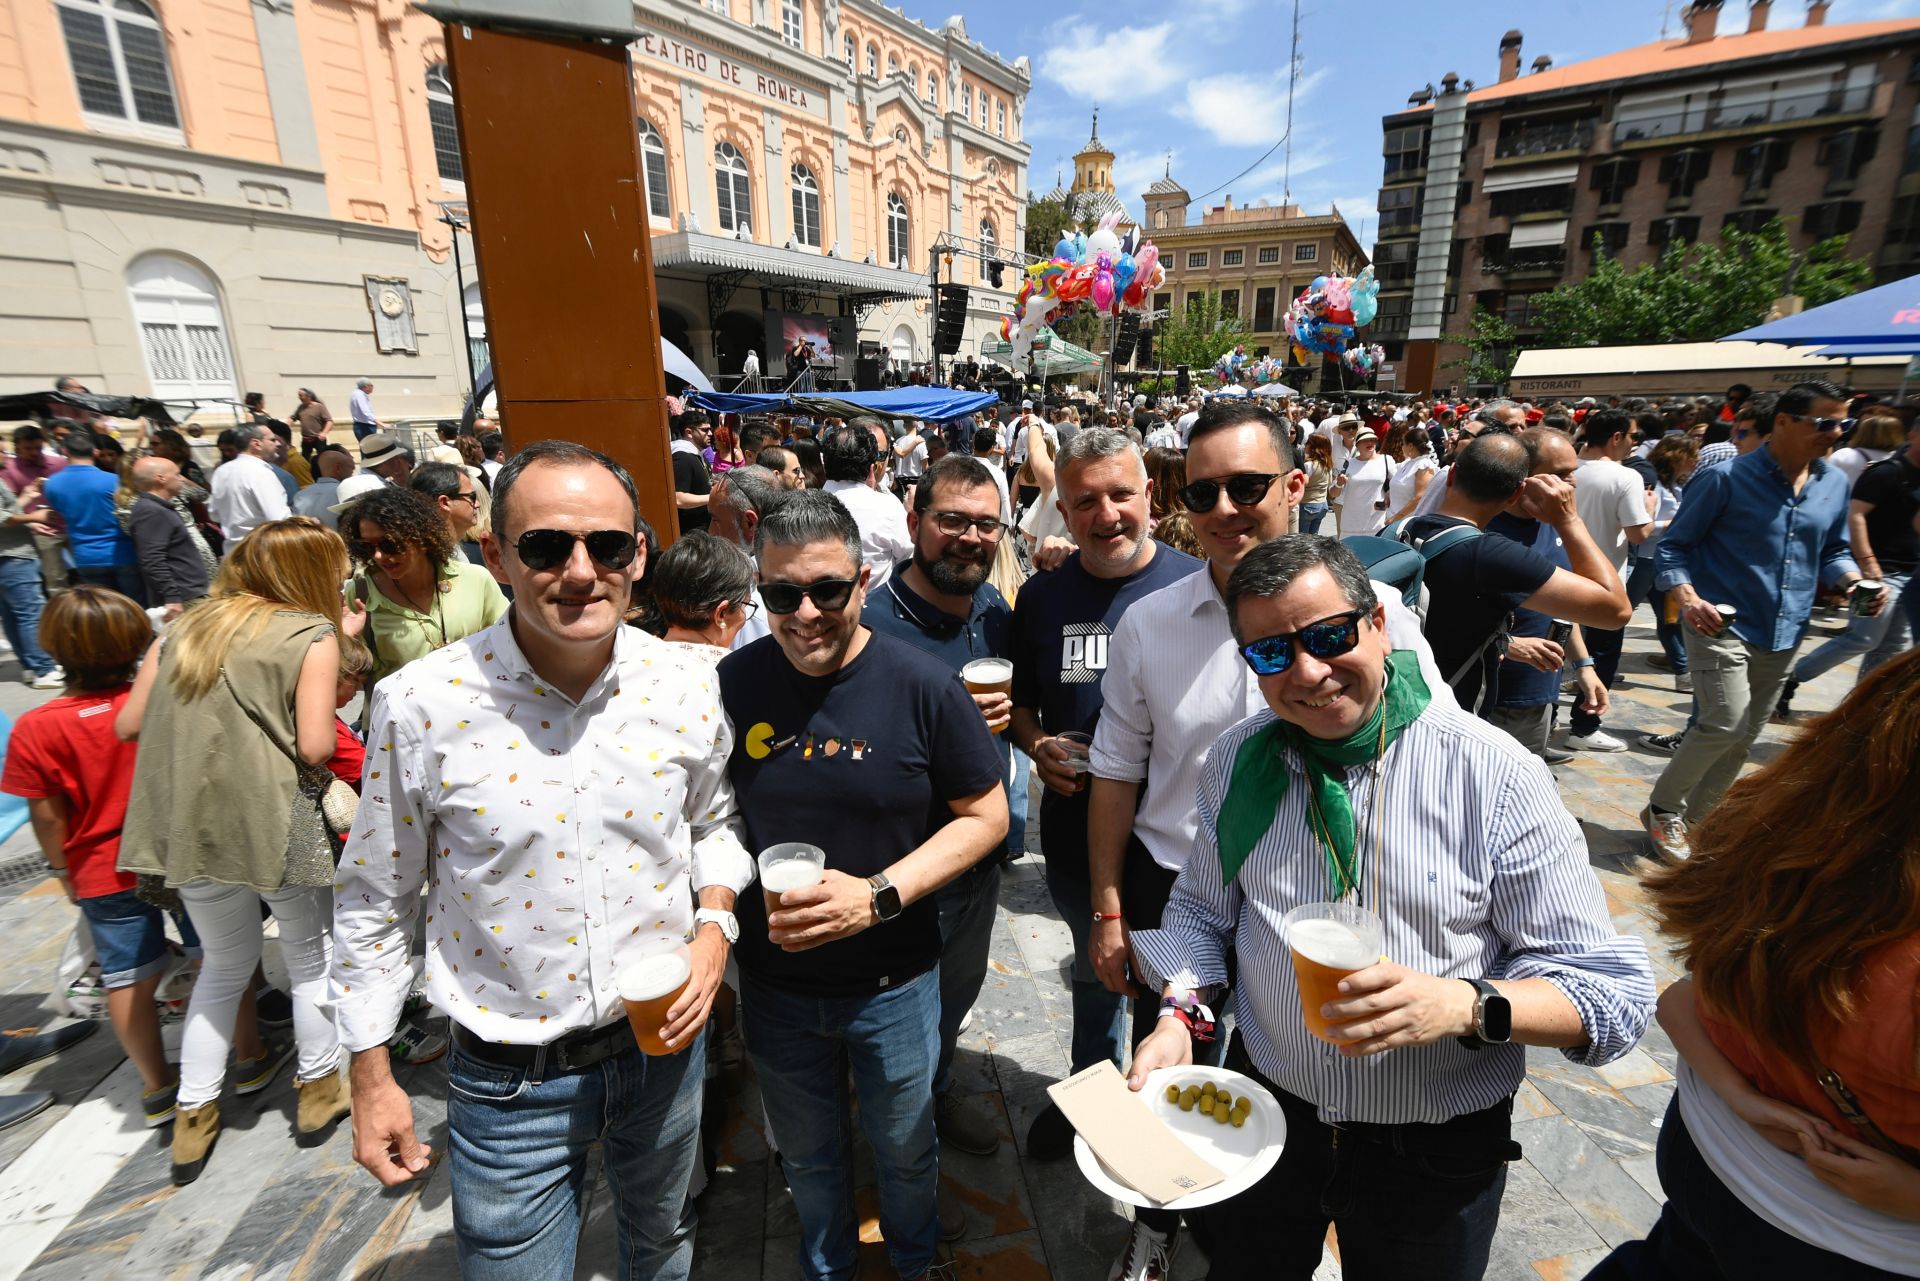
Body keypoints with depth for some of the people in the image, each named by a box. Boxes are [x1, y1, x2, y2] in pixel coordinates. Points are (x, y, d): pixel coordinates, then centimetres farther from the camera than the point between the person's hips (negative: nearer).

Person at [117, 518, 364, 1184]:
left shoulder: (185, 628, 11)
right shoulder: (313, 636, -6)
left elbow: (127, 723, 10)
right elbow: (314, 747, -12)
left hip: (183, 821, 6)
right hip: (268, 820, -5)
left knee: (226, 959, 24)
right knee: (310, 949, 18)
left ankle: (193, 1117, 31)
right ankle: (318, 1085, 30)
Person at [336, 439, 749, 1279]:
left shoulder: (685, 687, -12)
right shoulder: (421, 704, -18)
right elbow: (375, 899, -5)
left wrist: (715, 927, -11)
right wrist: (370, 1078, 1)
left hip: (663, 1043, 3)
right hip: (508, 1082, -2)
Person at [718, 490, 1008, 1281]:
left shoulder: (924, 686, -19)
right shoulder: (731, 683, -12)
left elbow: (986, 815, -11)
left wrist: (877, 896, -23)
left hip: (893, 983, -1)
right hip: (774, 982, 2)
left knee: (905, 1151, 25)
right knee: (808, 1155, 27)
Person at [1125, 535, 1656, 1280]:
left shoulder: (1497, 775, -19)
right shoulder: (1236, 760, -8)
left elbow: (1614, 992, -16)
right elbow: (1200, 912, 3)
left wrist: (1466, 1006, -33)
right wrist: (1179, 1015, -14)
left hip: (1435, 1154, -2)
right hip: (1265, 1115, 3)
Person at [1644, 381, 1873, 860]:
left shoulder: (1835, 484, 9)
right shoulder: (1727, 478, -10)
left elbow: (1832, 550, 20)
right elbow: (1675, 544, -7)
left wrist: (1857, 582, -1)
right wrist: (1688, 598, -22)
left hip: (1783, 635, 7)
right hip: (1722, 624, -7)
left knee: (1742, 739, 12)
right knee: (1726, 724, -16)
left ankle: (1694, 818, 26)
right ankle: (1663, 808, 4)